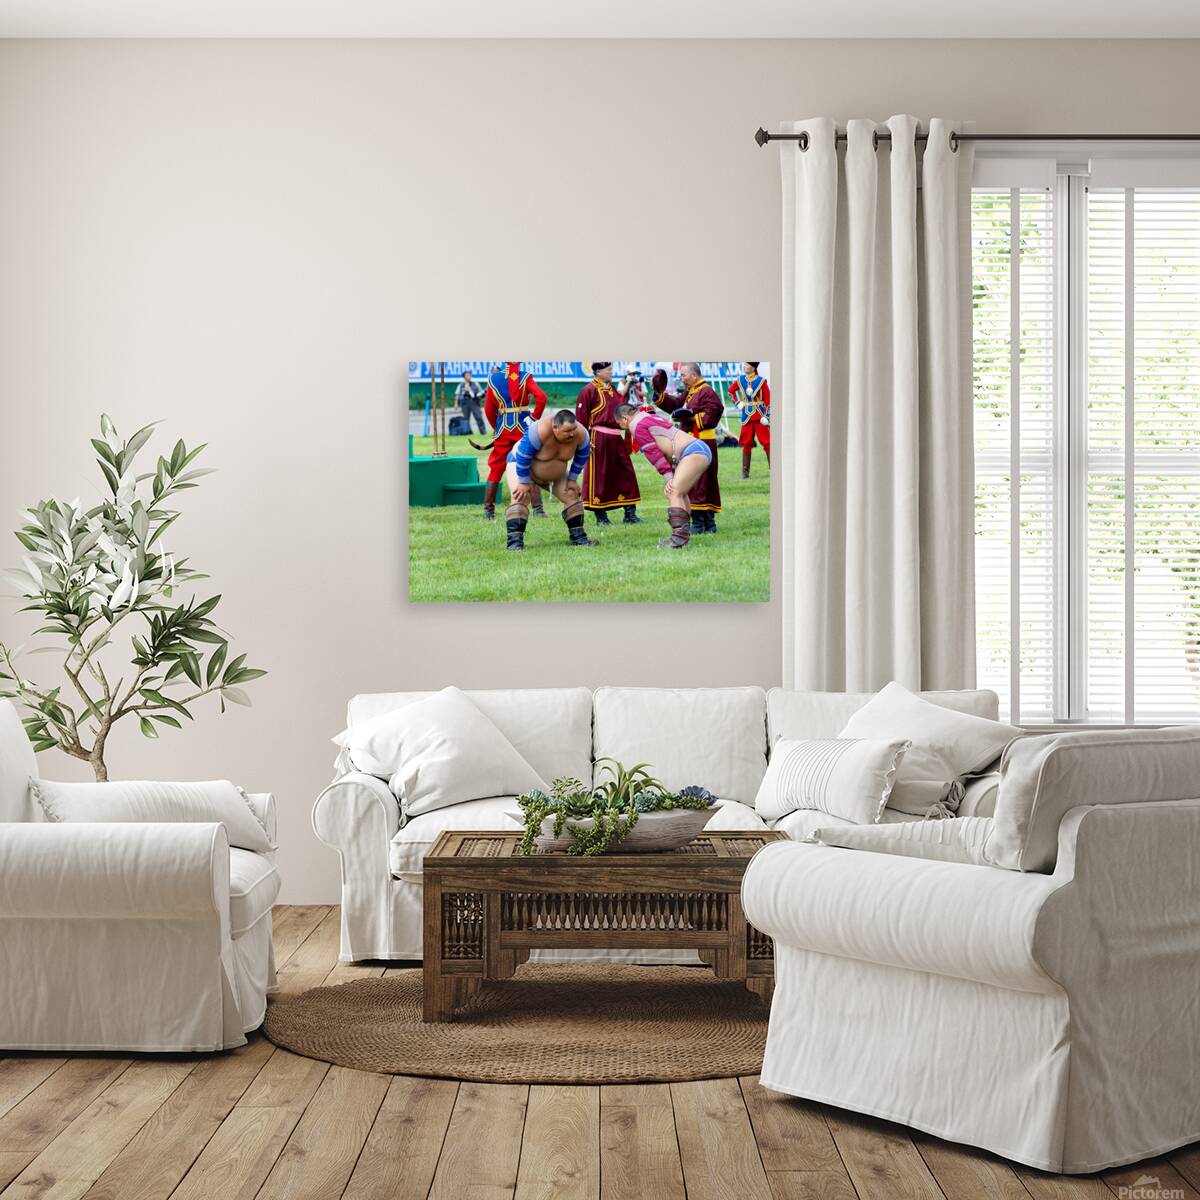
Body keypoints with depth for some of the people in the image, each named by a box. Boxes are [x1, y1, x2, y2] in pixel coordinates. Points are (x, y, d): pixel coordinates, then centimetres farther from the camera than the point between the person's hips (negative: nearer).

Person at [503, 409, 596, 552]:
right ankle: (515, 542, -29)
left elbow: (582, 457, -5)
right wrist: (524, 482, -26)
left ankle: (578, 537, 11)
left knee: (572, 495, 0)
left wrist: (572, 479, -1)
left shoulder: (580, 434, -25)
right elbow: (523, 457, -34)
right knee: (520, 498, -25)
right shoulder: (540, 431, -42)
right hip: (521, 465, -5)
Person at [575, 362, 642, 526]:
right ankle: (600, 516, 6)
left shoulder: (612, 389, 18)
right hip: (599, 439, -7)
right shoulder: (588, 391, -6)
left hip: (617, 439, 8)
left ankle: (630, 514, 11)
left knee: (626, 474, 5)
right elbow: (581, 419, -9)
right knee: (598, 477, -1)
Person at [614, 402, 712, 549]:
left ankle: (679, 538, -27)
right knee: (681, 493, 21)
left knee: (674, 492, -18)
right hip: (701, 450, 10)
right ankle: (684, 534, 25)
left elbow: (653, 453, -9)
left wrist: (668, 476, -9)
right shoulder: (649, 417, 27)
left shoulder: (637, 425, -3)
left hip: (693, 453, -10)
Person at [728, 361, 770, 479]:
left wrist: (767, 416, -12)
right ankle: (745, 472, 11)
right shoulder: (740, 380, 4)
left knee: (766, 443, -4)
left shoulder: (761, 381, -5)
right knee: (747, 444, 6)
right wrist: (737, 403, 9)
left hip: (760, 416, -3)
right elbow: (730, 391, 21)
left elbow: (768, 400, -5)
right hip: (746, 416, 3)